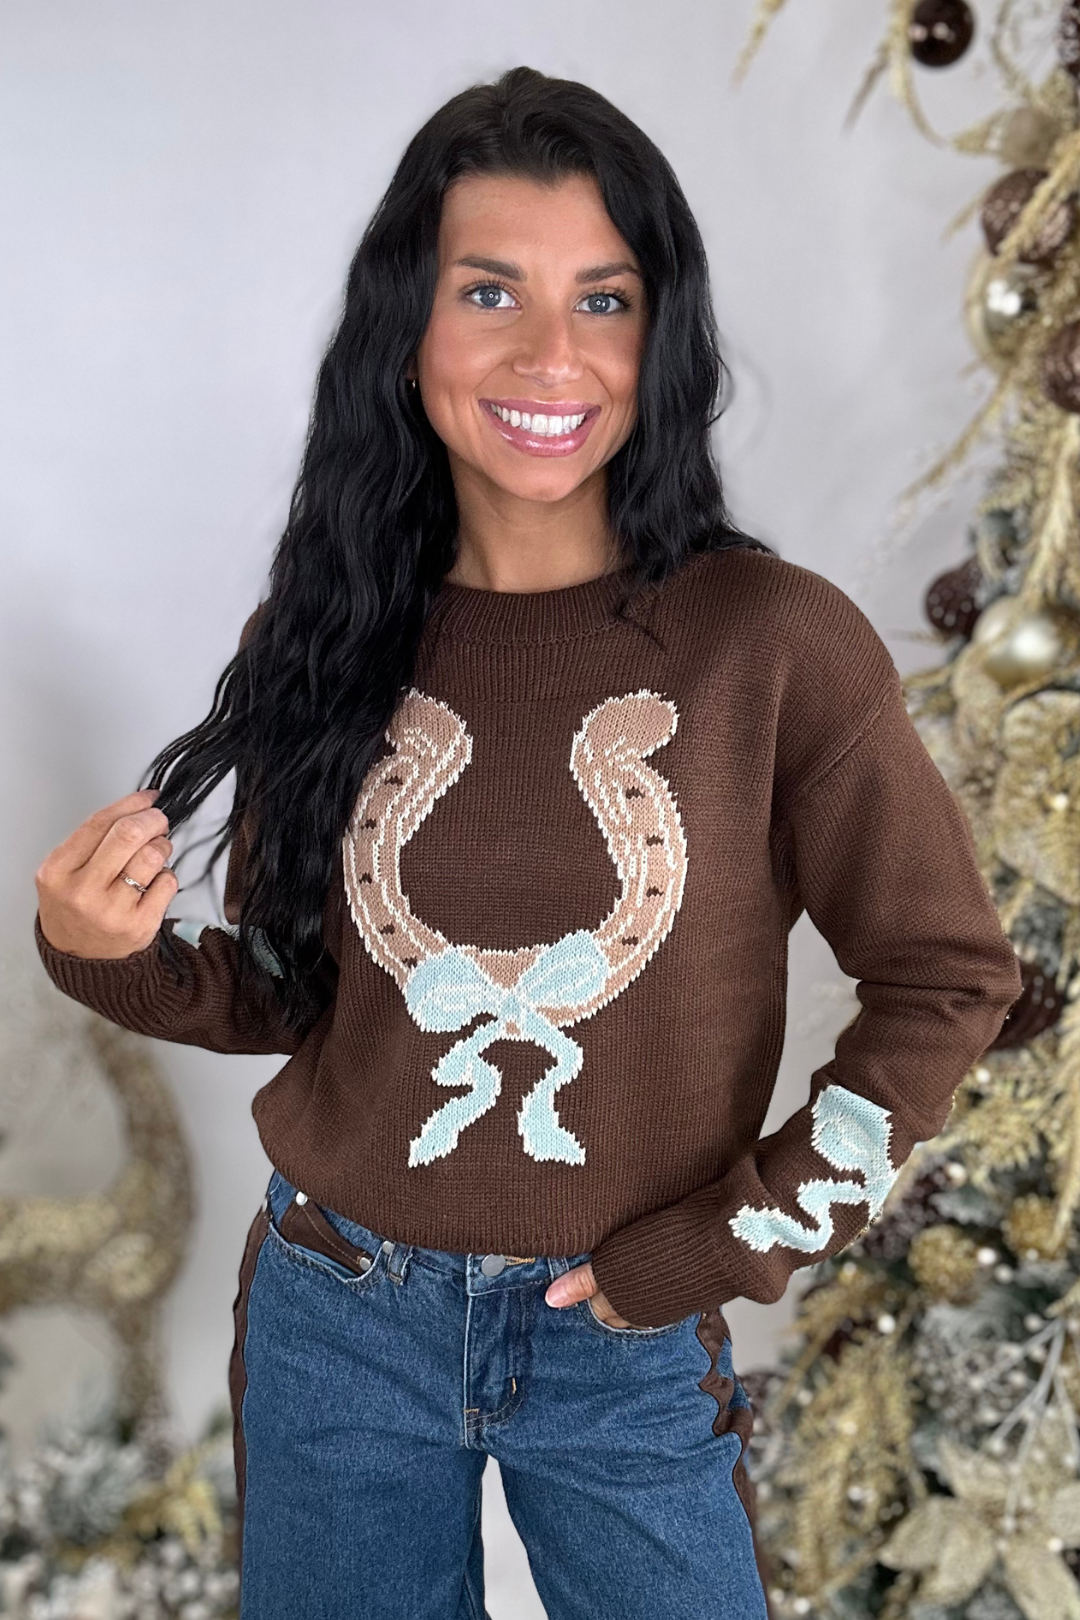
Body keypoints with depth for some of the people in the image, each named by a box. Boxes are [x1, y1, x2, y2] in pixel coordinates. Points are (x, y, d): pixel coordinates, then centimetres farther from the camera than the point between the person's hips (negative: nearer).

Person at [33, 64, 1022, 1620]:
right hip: (338, 1316, 3)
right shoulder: (333, 640, -5)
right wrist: (116, 956, -15)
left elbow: (946, 979, -7)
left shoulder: (778, 642, -15)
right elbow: (291, 991, 4)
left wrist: (735, 1241, -8)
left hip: (632, 1343, -2)